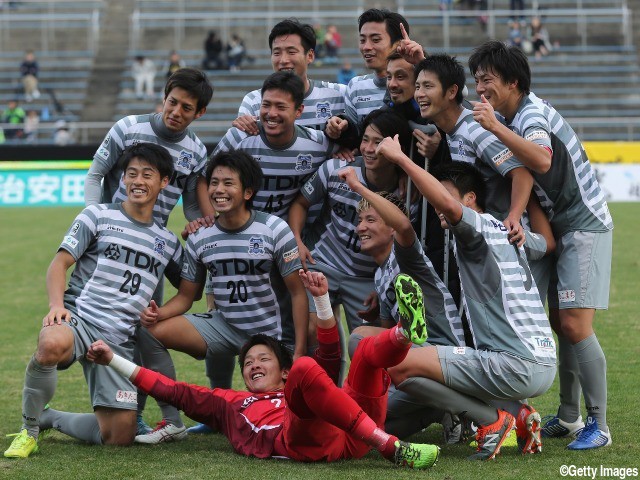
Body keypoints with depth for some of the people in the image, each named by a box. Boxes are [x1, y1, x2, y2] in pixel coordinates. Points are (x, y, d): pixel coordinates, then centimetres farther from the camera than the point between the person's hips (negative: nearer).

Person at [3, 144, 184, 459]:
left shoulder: (168, 242, 18)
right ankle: (29, 429, -16)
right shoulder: (98, 216, 7)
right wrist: (57, 304, -18)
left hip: (120, 340, 4)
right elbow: (60, 264, 0)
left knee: (119, 437, -5)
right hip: (78, 318, -4)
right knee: (52, 344, -43)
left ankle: (49, 418, 25)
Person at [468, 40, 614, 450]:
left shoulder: (532, 113, -19)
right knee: (561, 323, 11)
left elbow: (542, 160, -39)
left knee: (575, 325, -13)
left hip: (584, 226, -10)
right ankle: (569, 418, 18)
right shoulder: (513, 117, 11)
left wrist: (495, 127, -41)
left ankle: (599, 426, -9)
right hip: (562, 228, 10)